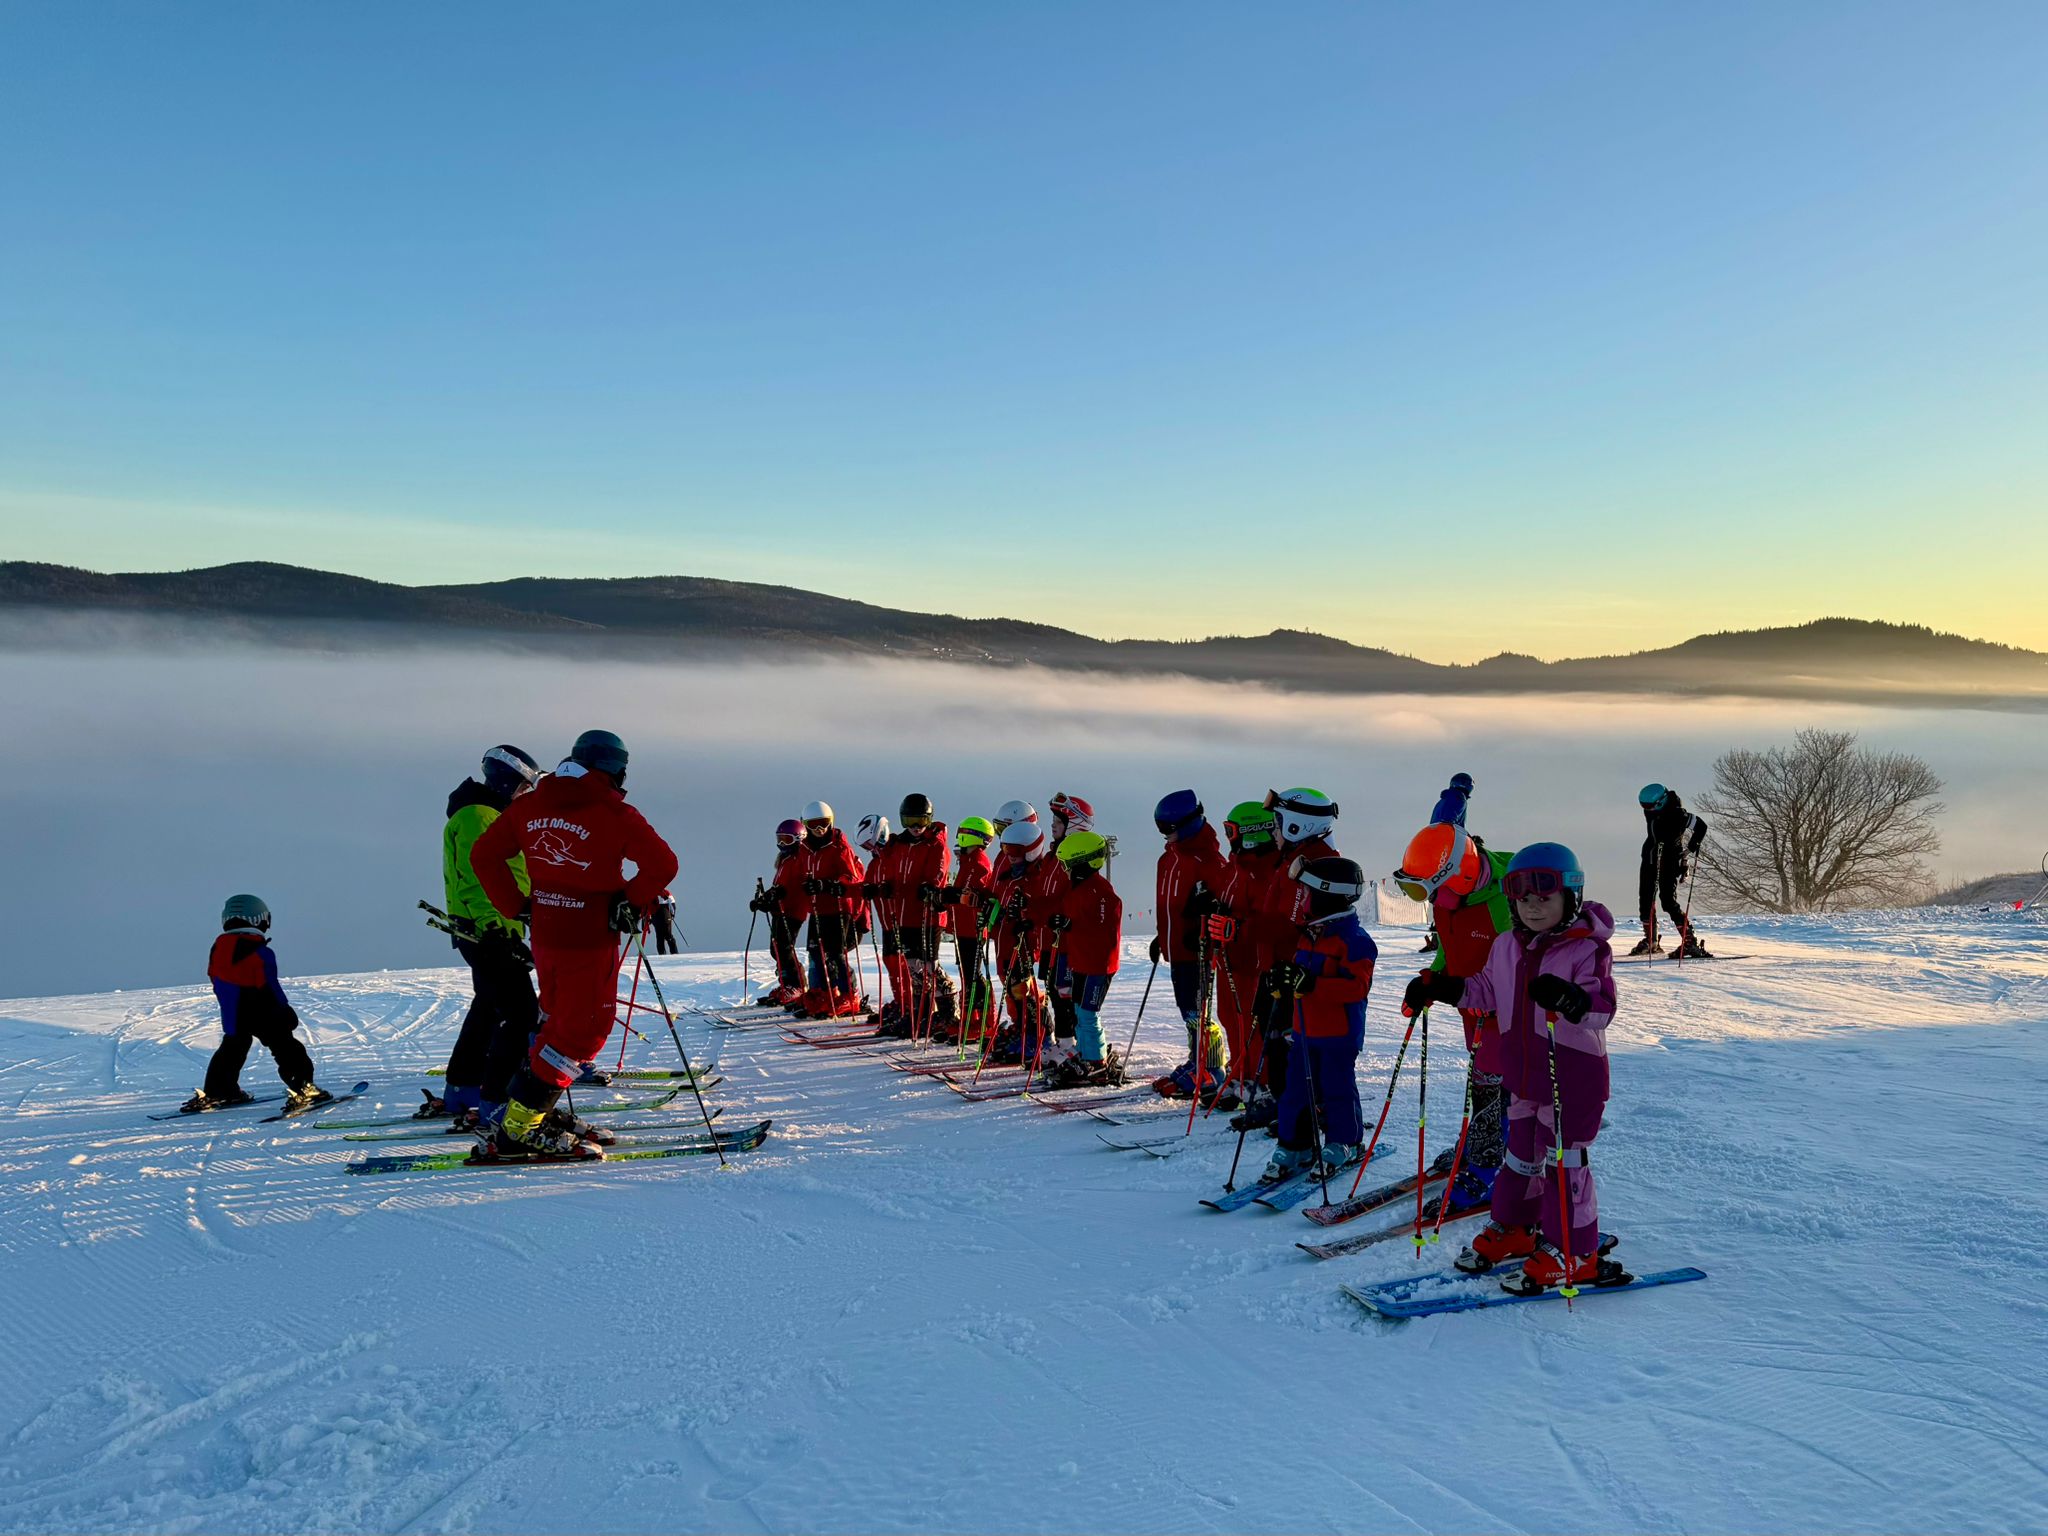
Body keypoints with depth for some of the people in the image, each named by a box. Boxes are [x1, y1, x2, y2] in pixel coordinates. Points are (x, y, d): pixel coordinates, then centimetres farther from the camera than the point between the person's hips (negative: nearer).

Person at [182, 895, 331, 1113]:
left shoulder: (218, 949, 2)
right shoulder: (261, 953, -19)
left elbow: (217, 981, 12)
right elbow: (271, 988, -18)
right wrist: (286, 1013, -8)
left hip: (232, 1018, 6)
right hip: (265, 1017, -6)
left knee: (231, 1051, 24)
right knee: (288, 1051, 0)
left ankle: (214, 1093, 30)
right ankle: (302, 1088, -9)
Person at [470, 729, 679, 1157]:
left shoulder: (528, 805, 6)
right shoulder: (613, 813, -12)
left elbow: (484, 854, 10)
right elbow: (662, 864, -18)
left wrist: (515, 906, 10)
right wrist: (632, 902, -5)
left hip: (544, 933, 7)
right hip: (590, 940, -7)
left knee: (558, 1021, 22)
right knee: (584, 1032, 1)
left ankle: (539, 1111, 26)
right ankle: (519, 1128, -1)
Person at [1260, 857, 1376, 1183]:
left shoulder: (1354, 939, -16)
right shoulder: (1307, 934, 10)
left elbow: (1357, 985, -24)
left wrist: (1314, 984, -31)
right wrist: (1285, 979, 2)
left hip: (1340, 1032, -8)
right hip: (1305, 1030, 8)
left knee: (1337, 1088, 2)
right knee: (1296, 1089, 8)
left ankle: (1345, 1145, 20)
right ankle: (1293, 1147, 16)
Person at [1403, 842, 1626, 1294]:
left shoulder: (1588, 949, -15)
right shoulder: (1506, 947, 6)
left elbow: (1602, 1009, -25)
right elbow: (1486, 991, 20)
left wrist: (1568, 999, -45)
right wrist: (1442, 987, 7)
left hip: (1574, 1075, -7)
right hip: (1524, 1076, 7)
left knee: (1562, 1161, -1)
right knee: (1521, 1154, 19)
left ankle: (1574, 1255, 12)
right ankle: (1513, 1230, 36)